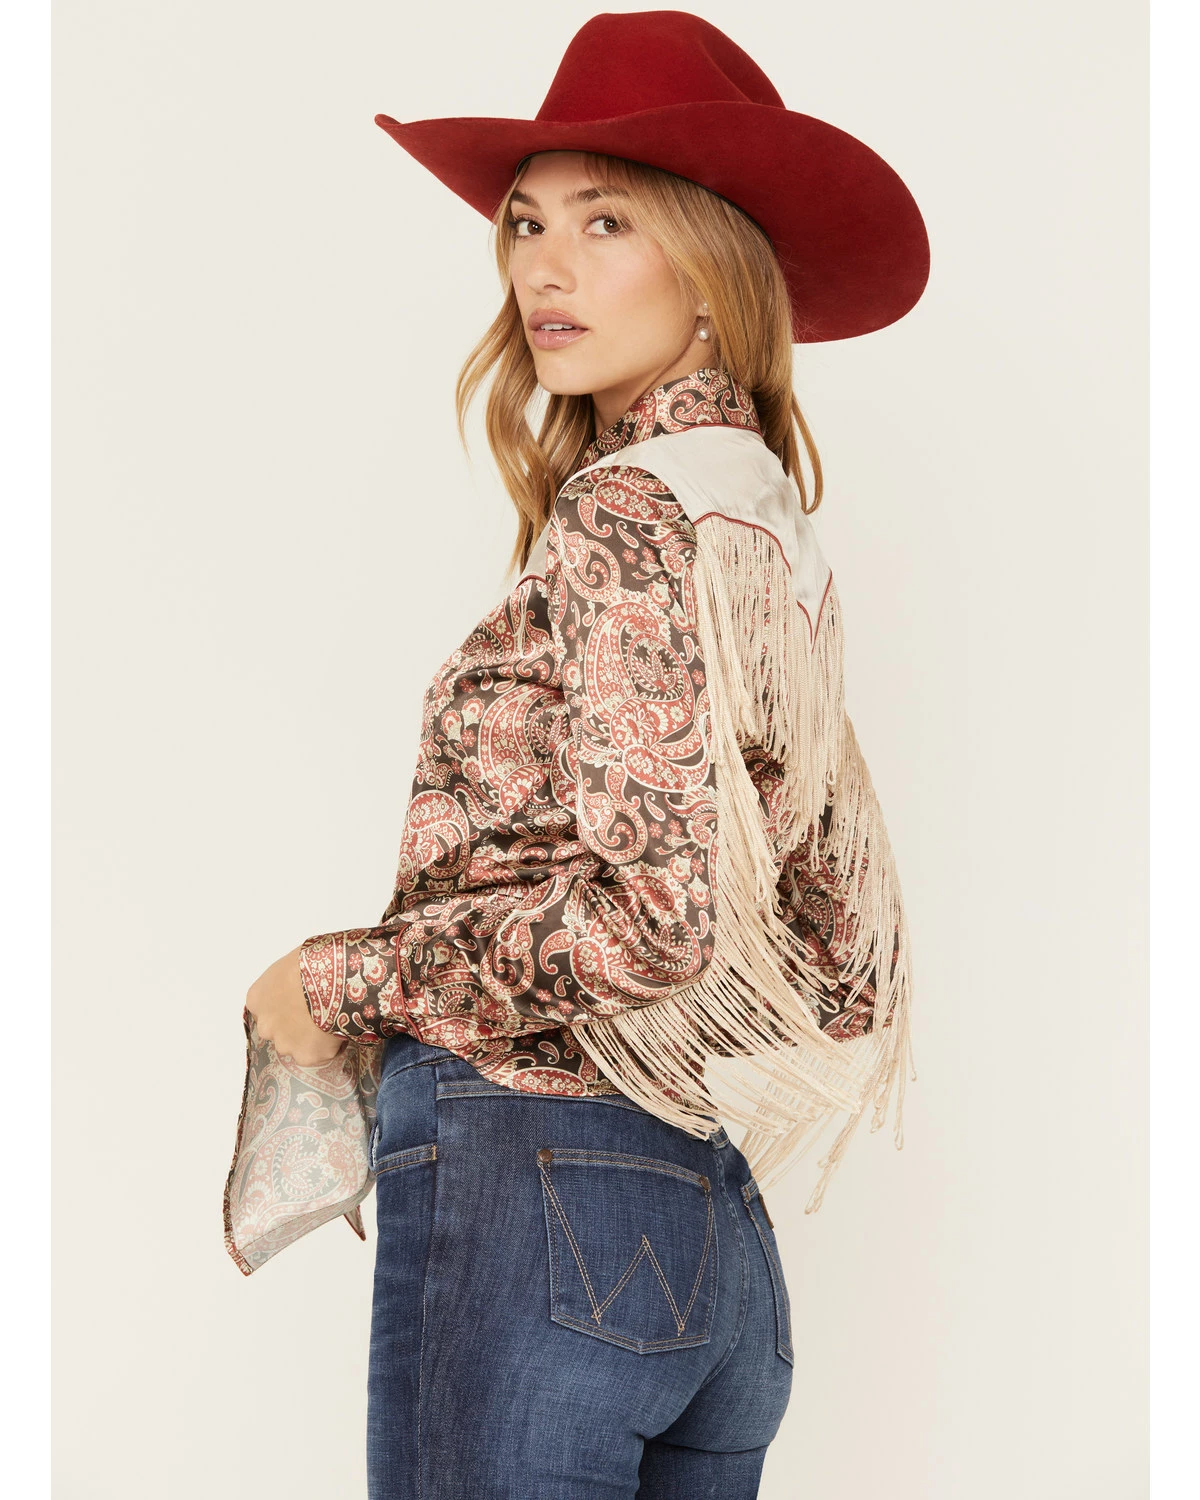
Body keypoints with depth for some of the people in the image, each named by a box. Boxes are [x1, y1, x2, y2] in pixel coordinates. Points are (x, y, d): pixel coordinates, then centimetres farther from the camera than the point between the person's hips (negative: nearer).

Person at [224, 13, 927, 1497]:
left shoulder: (625, 517, -13)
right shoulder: (763, 516, 14)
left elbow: (645, 911, -22)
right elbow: (799, 905, 17)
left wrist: (342, 981, -9)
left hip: (537, 1180, -9)